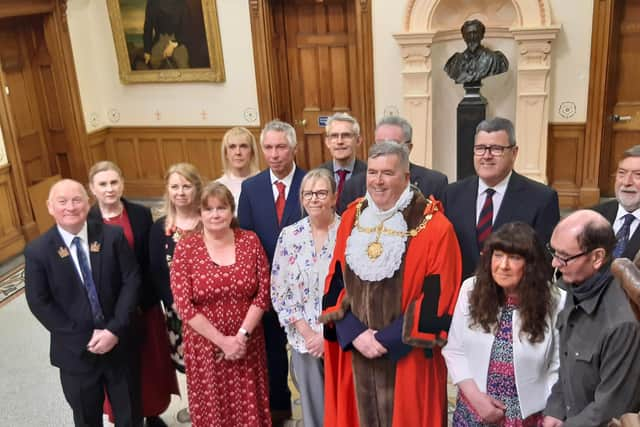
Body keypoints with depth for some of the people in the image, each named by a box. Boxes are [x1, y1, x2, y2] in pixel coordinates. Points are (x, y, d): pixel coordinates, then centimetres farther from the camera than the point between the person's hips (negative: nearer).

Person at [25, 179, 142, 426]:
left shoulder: (113, 236, -6)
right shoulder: (37, 251, -9)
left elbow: (132, 281, -7)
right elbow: (39, 303, -10)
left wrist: (114, 330, -16)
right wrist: (86, 339, -14)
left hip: (120, 344, 1)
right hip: (76, 351, -1)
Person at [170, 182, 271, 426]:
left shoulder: (250, 241, -3)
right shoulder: (185, 249, -8)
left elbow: (263, 293, -4)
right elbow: (184, 305, -11)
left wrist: (241, 335, -12)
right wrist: (222, 340, -14)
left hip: (247, 344, 1)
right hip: (205, 346, -1)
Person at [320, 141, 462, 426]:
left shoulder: (434, 227, -10)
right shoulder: (351, 219, 4)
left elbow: (437, 295, -13)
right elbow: (335, 282, 5)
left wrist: (386, 339, -14)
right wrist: (354, 333, -9)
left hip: (408, 358, -4)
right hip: (355, 354, 4)